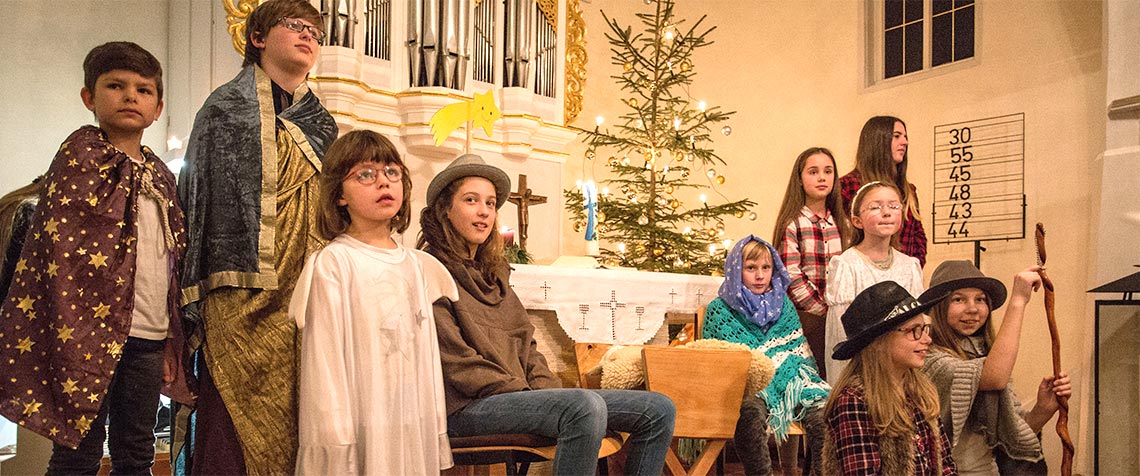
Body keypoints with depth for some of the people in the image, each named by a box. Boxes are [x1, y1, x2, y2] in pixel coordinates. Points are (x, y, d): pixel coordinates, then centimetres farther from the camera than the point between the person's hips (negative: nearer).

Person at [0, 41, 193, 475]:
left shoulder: (160, 176, 15)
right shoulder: (80, 155, -3)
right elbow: (65, 248, -12)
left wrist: (172, 340, 14)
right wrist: (76, 337, -18)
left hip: (149, 337, 6)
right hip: (95, 330, -6)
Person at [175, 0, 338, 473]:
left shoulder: (321, 125, 18)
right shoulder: (227, 106, 4)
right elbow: (196, 196, 0)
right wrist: (196, 299, -5)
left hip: (306, 300, 5)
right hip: (242, 298, -5)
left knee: (292, 426, 7)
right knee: (232, 432, -5)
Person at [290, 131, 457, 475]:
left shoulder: (415, 265, 10)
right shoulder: (333, 263, -8)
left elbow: (428, 349, 11)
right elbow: (324, 354, -10)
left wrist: (437, 427, 11)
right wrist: (337, 440, -12)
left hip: (415, 424, 5)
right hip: (363, 425, -5)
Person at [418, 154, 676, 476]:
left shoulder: (494, 271, 22)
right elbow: (455, 363, -13)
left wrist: (547, 389, 0)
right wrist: (528, 393, -15)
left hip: (519, 395, 8)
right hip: (467, 407, -8)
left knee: (659, 410, -4)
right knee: (586, 407, -36)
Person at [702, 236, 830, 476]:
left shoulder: (783, 303, 19)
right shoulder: (719, 310, 7)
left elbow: (800, 350, 22)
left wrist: (807, 379, 5)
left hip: (788, 378, 3)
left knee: (822, 410, -26)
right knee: (749, 410, -37)